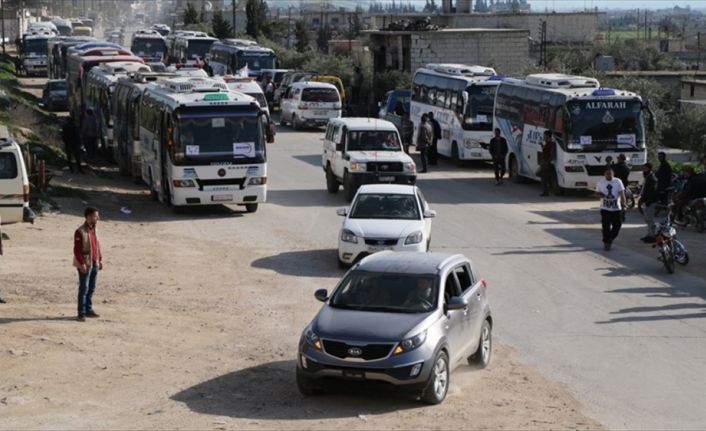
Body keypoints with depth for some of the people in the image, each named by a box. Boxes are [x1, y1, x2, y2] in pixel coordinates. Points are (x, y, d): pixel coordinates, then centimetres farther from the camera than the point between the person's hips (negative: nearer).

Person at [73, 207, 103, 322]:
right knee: (84, 288, -4)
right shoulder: (80, 231, -14)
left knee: (91, 288, 13)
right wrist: (82, 264, -20)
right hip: (85, 265, -8)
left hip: (95, 264, 8)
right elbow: (77, 250, -16)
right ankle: (81, 313, 0)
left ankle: (88, 310, 23)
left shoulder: (94, 230, 10)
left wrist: (100, 260, 14)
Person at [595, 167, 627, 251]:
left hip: (616, 209, 0)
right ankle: (606, 242, 10)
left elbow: (622, 193, -5)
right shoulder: (600, 183, 4)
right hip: (605, 209, 0)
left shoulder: (618, 182, -1)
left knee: (617, 225, 1)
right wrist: (600, 195, -11)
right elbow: (597, 192, 14)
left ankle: (611, 239, 25)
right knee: (606, 227, -3)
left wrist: (623, 203, -20)